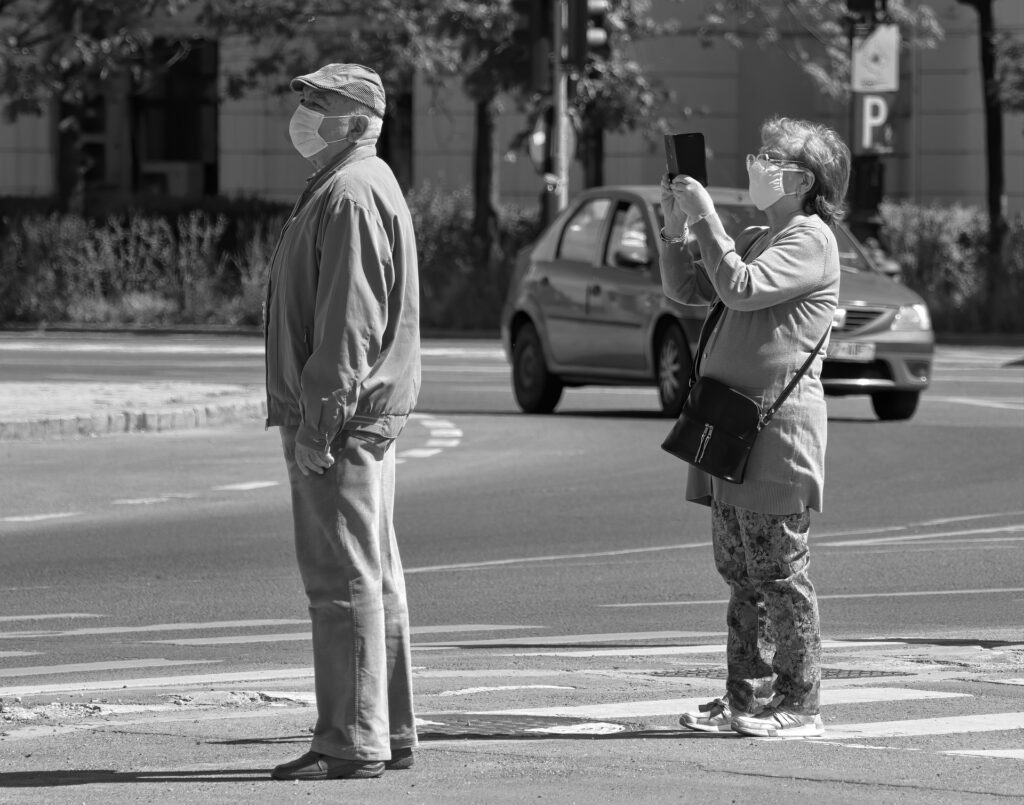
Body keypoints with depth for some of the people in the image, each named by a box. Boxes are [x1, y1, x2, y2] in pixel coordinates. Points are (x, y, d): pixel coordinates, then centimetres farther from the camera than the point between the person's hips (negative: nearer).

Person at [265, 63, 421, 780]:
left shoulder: (352, 195, -16)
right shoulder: (351, 187, 19)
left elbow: (349, 319, -22)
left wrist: (319, 421, -23)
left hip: (340, 419, -11)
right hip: (368, 415, 11)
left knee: (344, 580, -9)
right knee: (373, 578, 14)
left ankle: (352, 742, -7)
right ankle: (388, 733, 19)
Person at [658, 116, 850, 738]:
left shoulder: (810, 238, -9)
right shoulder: (756, 239, 20)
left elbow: (741, 288, -21)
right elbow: (686, 288, 17)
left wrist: (707, 218, -16)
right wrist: (676, 225, 5)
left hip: (777, 423, -9)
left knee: (780, 571, -6)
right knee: (740, 572, 11)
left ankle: (798, 704, -2)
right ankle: (745, 697, 16)